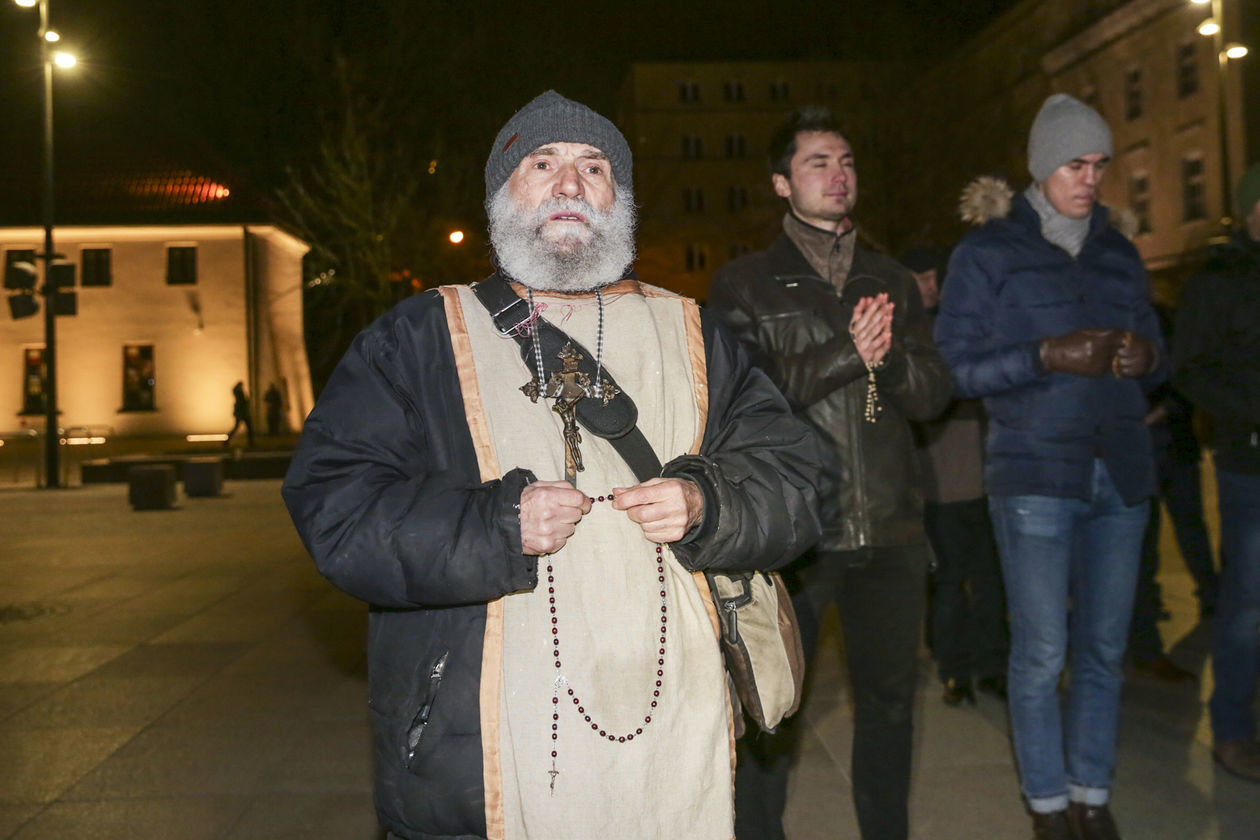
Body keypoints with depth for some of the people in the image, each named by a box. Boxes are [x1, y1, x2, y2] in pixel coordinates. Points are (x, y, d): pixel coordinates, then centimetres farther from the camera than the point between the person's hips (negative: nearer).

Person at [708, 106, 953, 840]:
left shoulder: (893, 282, 15)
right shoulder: (744, 285, 3)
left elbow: (935, 391, 8)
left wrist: (888, 358, -12)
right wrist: (846, 353, -16)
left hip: (889, 528, 4)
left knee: (890, 693, 15)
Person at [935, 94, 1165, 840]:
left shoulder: (1119, 253, 14)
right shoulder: (988, 253, 2)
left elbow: (1154, 357, 19)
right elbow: (954, 365, -4)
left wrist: (1145, 357, -5)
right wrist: (1047, 357, -17)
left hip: (1121, 474, 4)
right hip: (1033, 475, -4)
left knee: (1105, 647, 7)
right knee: (1042, 653, -2)